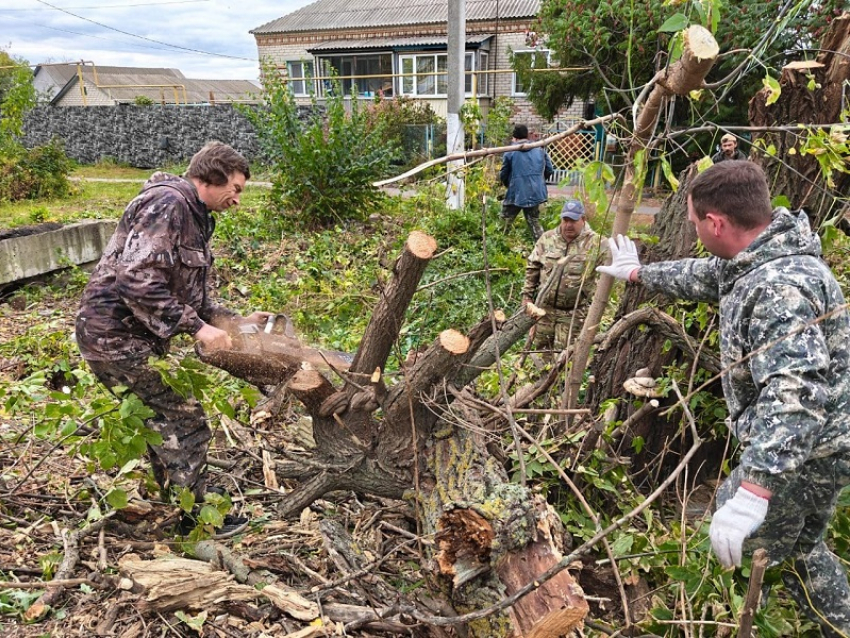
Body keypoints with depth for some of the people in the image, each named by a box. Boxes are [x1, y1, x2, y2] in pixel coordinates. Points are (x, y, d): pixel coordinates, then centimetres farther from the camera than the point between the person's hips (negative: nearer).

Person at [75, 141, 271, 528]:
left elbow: (191, 297, 17)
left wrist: (238, 322, 8)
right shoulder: (167, 203, -17)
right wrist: (197, 328, -25)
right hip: (117, 335, -10)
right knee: (185, 424, -4)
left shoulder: (196, 219, 14)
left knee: (162, 420, 18)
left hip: (134, 338, 10)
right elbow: (139, 280, -28)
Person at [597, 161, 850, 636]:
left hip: (806, 453, -10)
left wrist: (753, 491, -47)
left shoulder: (780, 286, -31)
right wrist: (640, 273, 37)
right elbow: (702, 276, 23)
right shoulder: (757, 261, 2)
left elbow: (796, 394, -40)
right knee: (799, 548, 25)